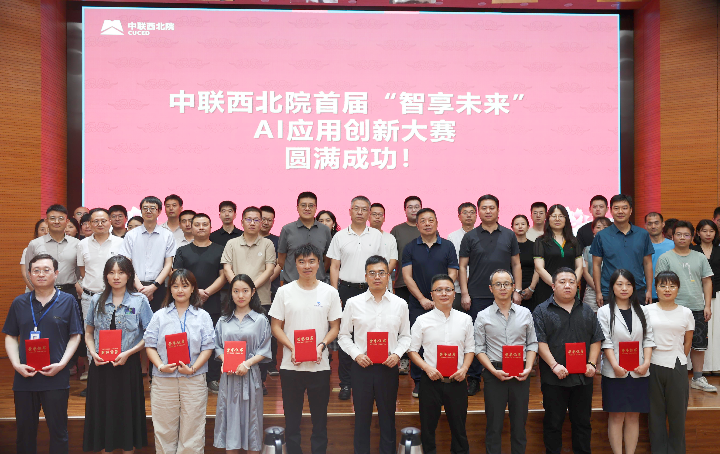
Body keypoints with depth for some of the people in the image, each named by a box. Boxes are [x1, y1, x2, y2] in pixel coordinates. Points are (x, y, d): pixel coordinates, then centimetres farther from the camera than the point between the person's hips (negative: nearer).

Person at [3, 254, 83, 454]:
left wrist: (61, 364, -11)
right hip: (24, 377, 2)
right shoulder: (19, 303, 7)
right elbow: (10, 336, 9)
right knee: (24, 430, 11)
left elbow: (75, 336, 0)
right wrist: (16, 364, -6)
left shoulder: (67, 301, 1)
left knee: (58, 430, 5)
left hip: (56, 378, -2)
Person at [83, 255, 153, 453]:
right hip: (101, 365, 2)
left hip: (128, 365, -2)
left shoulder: (140, 300, -2)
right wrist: (93, 353, -6)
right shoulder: (97, 300, 6)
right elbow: (89, 332, 12)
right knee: (103, 412, 8)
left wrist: (128, 353, -13)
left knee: (127, 412, 6)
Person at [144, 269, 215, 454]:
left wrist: (193, 368, -13)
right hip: (163, 379, 1)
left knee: (192, 429, 3)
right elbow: (150, 345, 2)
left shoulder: (202, 316, 7)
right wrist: (160, 366, -14)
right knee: (164, 429, 7)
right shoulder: (160, 316, 9)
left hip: (194, 379, -1)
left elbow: (208, 347, 0)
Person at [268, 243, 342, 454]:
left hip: (320, 365, 0)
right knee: (292, 416, 9)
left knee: (320, 417, 8)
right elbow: (276, 326, 2)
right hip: (291, 365, 0)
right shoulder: (284, 291, 1)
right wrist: (292, 348, -12)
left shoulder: (330, 292, 1)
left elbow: (335, 326, 5)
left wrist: (321, 346, -13)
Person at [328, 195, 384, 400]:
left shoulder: (377, 236, 8)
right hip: (346, 289, 0)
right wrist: (335, 294, -2)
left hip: (370, 290, 0)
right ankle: (346, 383, 10)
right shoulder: (340, 236, 6)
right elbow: (334, 267, 5)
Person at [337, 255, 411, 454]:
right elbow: (344, 335, 4)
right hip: (362, 366, 0)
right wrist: (356, 354, -9)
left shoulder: (400, 304, 3)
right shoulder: (353, 303, 1)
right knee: (362, 417, 9)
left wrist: (397, 354, -7)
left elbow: (405, 335, 9)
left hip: (388, 367, 1)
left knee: (388, 417, 9)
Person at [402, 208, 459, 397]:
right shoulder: (410, 248, 6)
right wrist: (422, 299, -8)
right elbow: (407, 276, 1)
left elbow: (452, 274, 3)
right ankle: (418, 382, 11)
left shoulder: (448, 246, 7)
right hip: (417, 305, 0)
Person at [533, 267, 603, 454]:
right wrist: (554, 366, -17)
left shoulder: (587, 311, 12)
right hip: (554, 378, -3)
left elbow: (596, 340, 10)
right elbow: (540, 342, -8)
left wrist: (591, 363, -4)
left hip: (583, 376, 4)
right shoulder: (542, 311, -1)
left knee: (583, 422, 12)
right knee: (553, 422, 6)